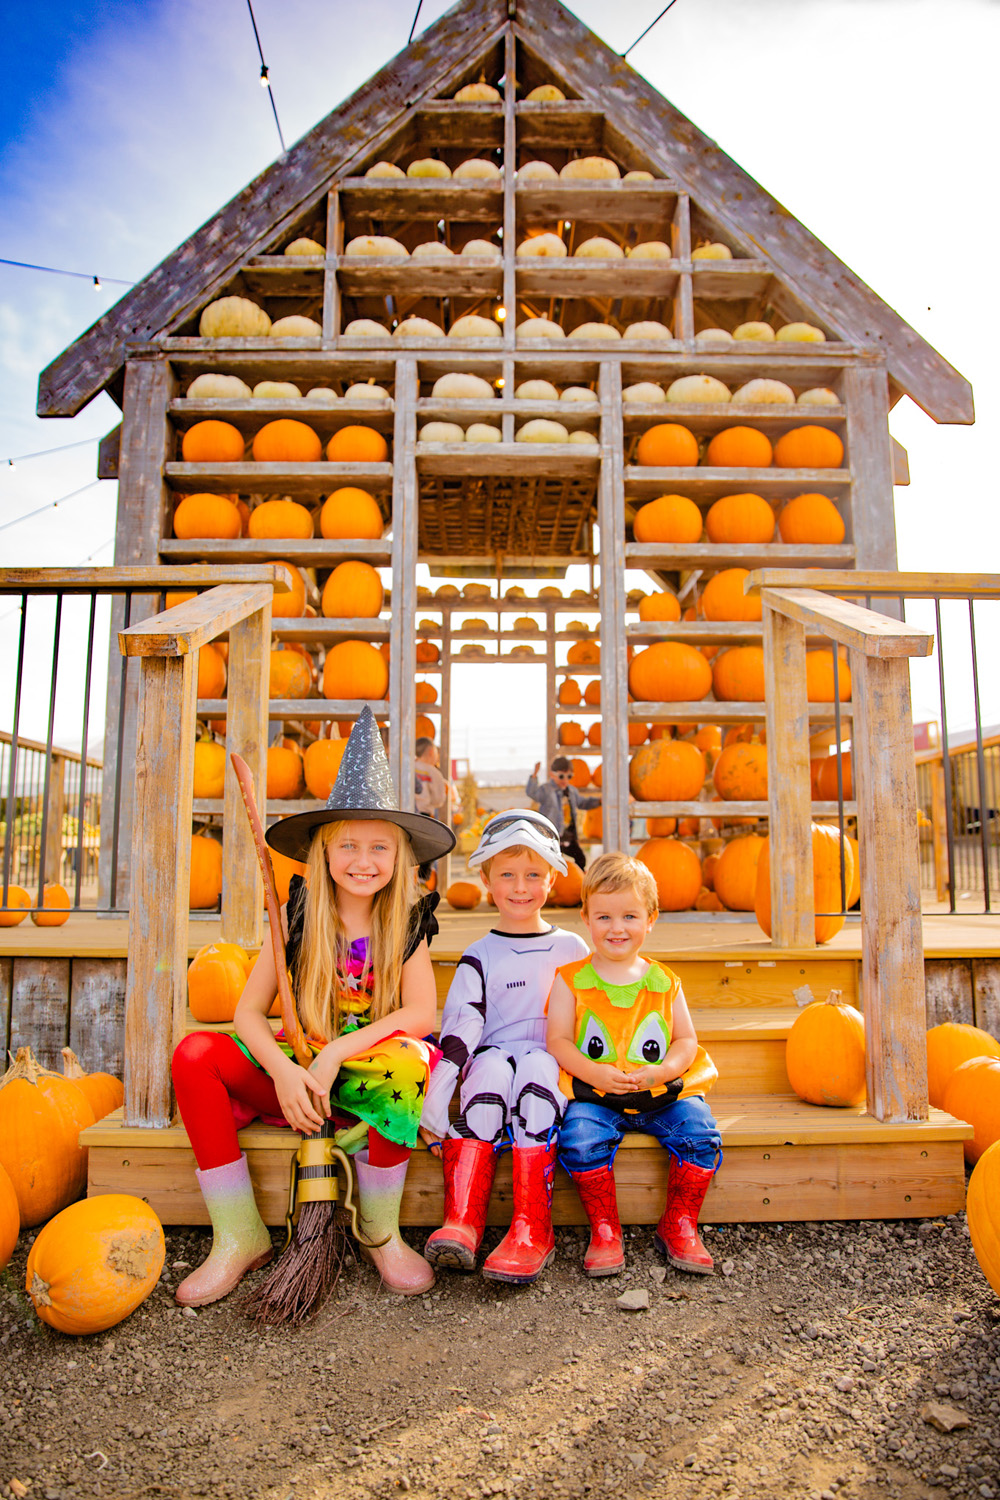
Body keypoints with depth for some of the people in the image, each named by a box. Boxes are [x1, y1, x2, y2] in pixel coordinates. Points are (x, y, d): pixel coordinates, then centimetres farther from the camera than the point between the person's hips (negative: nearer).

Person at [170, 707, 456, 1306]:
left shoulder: (407, 922, -4)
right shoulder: (299, 914, -3)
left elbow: (422, 1014, -14)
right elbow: (249, 1011, -6)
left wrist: (336, 1055, -23)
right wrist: (284, 1071, -24)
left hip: (374, 1068, -2)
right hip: (299, 1071, 2)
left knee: (404, 1067, -36)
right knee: (197, 1053, -21)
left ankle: (381, 1234, -11)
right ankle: (239, 1238, -12)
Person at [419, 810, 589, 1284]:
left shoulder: (572, 949, 14)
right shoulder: (480, 957, 10)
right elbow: (460, 1024, -4)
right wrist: (437, 1088, -18)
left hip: (555, 1064, 0)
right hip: (492, 1058, 0)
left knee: (534, 1070, -34)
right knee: (492, 1067, -34)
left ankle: (532, 1231, -34)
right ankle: (461, 1222, -35)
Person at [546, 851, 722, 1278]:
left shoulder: (664, 982, 7)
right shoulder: (570, 980, 2)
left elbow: (686, 1040, 9)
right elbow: (557, 1041, -1)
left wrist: (660, 1071, -12)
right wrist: (596, 1072, -18)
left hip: (662, 1093, 2)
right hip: (593, 1095, -2)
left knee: (700, 1134, -20)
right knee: (580, 1140, -28)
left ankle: (678, 1227, 3)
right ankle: (604, 1230, -4)